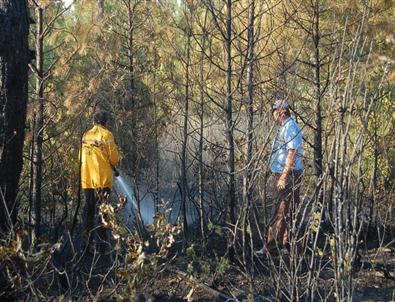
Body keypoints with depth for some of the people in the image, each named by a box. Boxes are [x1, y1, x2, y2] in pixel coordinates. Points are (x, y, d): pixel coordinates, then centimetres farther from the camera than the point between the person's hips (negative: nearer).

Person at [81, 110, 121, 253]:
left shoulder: (86, 135, 8)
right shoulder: (106, 135, -7)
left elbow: (81, 157, 12)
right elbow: (114, 157, -8)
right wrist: (114, 164, 12)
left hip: (86, 179, 5)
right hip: (102, 179, -5)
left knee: (89, 211, 13)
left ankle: (88, 243, 16)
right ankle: (100, 243, -7)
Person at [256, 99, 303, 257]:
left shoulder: (291, 127, -14)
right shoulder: (285, 127, 18)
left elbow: (292, 153, -21)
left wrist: (284, 176, -23)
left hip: (288, 175, -10)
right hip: (284, 174, 10)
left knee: (280, 212, -9)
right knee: (286, 212, 13)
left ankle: (270, 246, -8)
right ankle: (286, 244, 18)